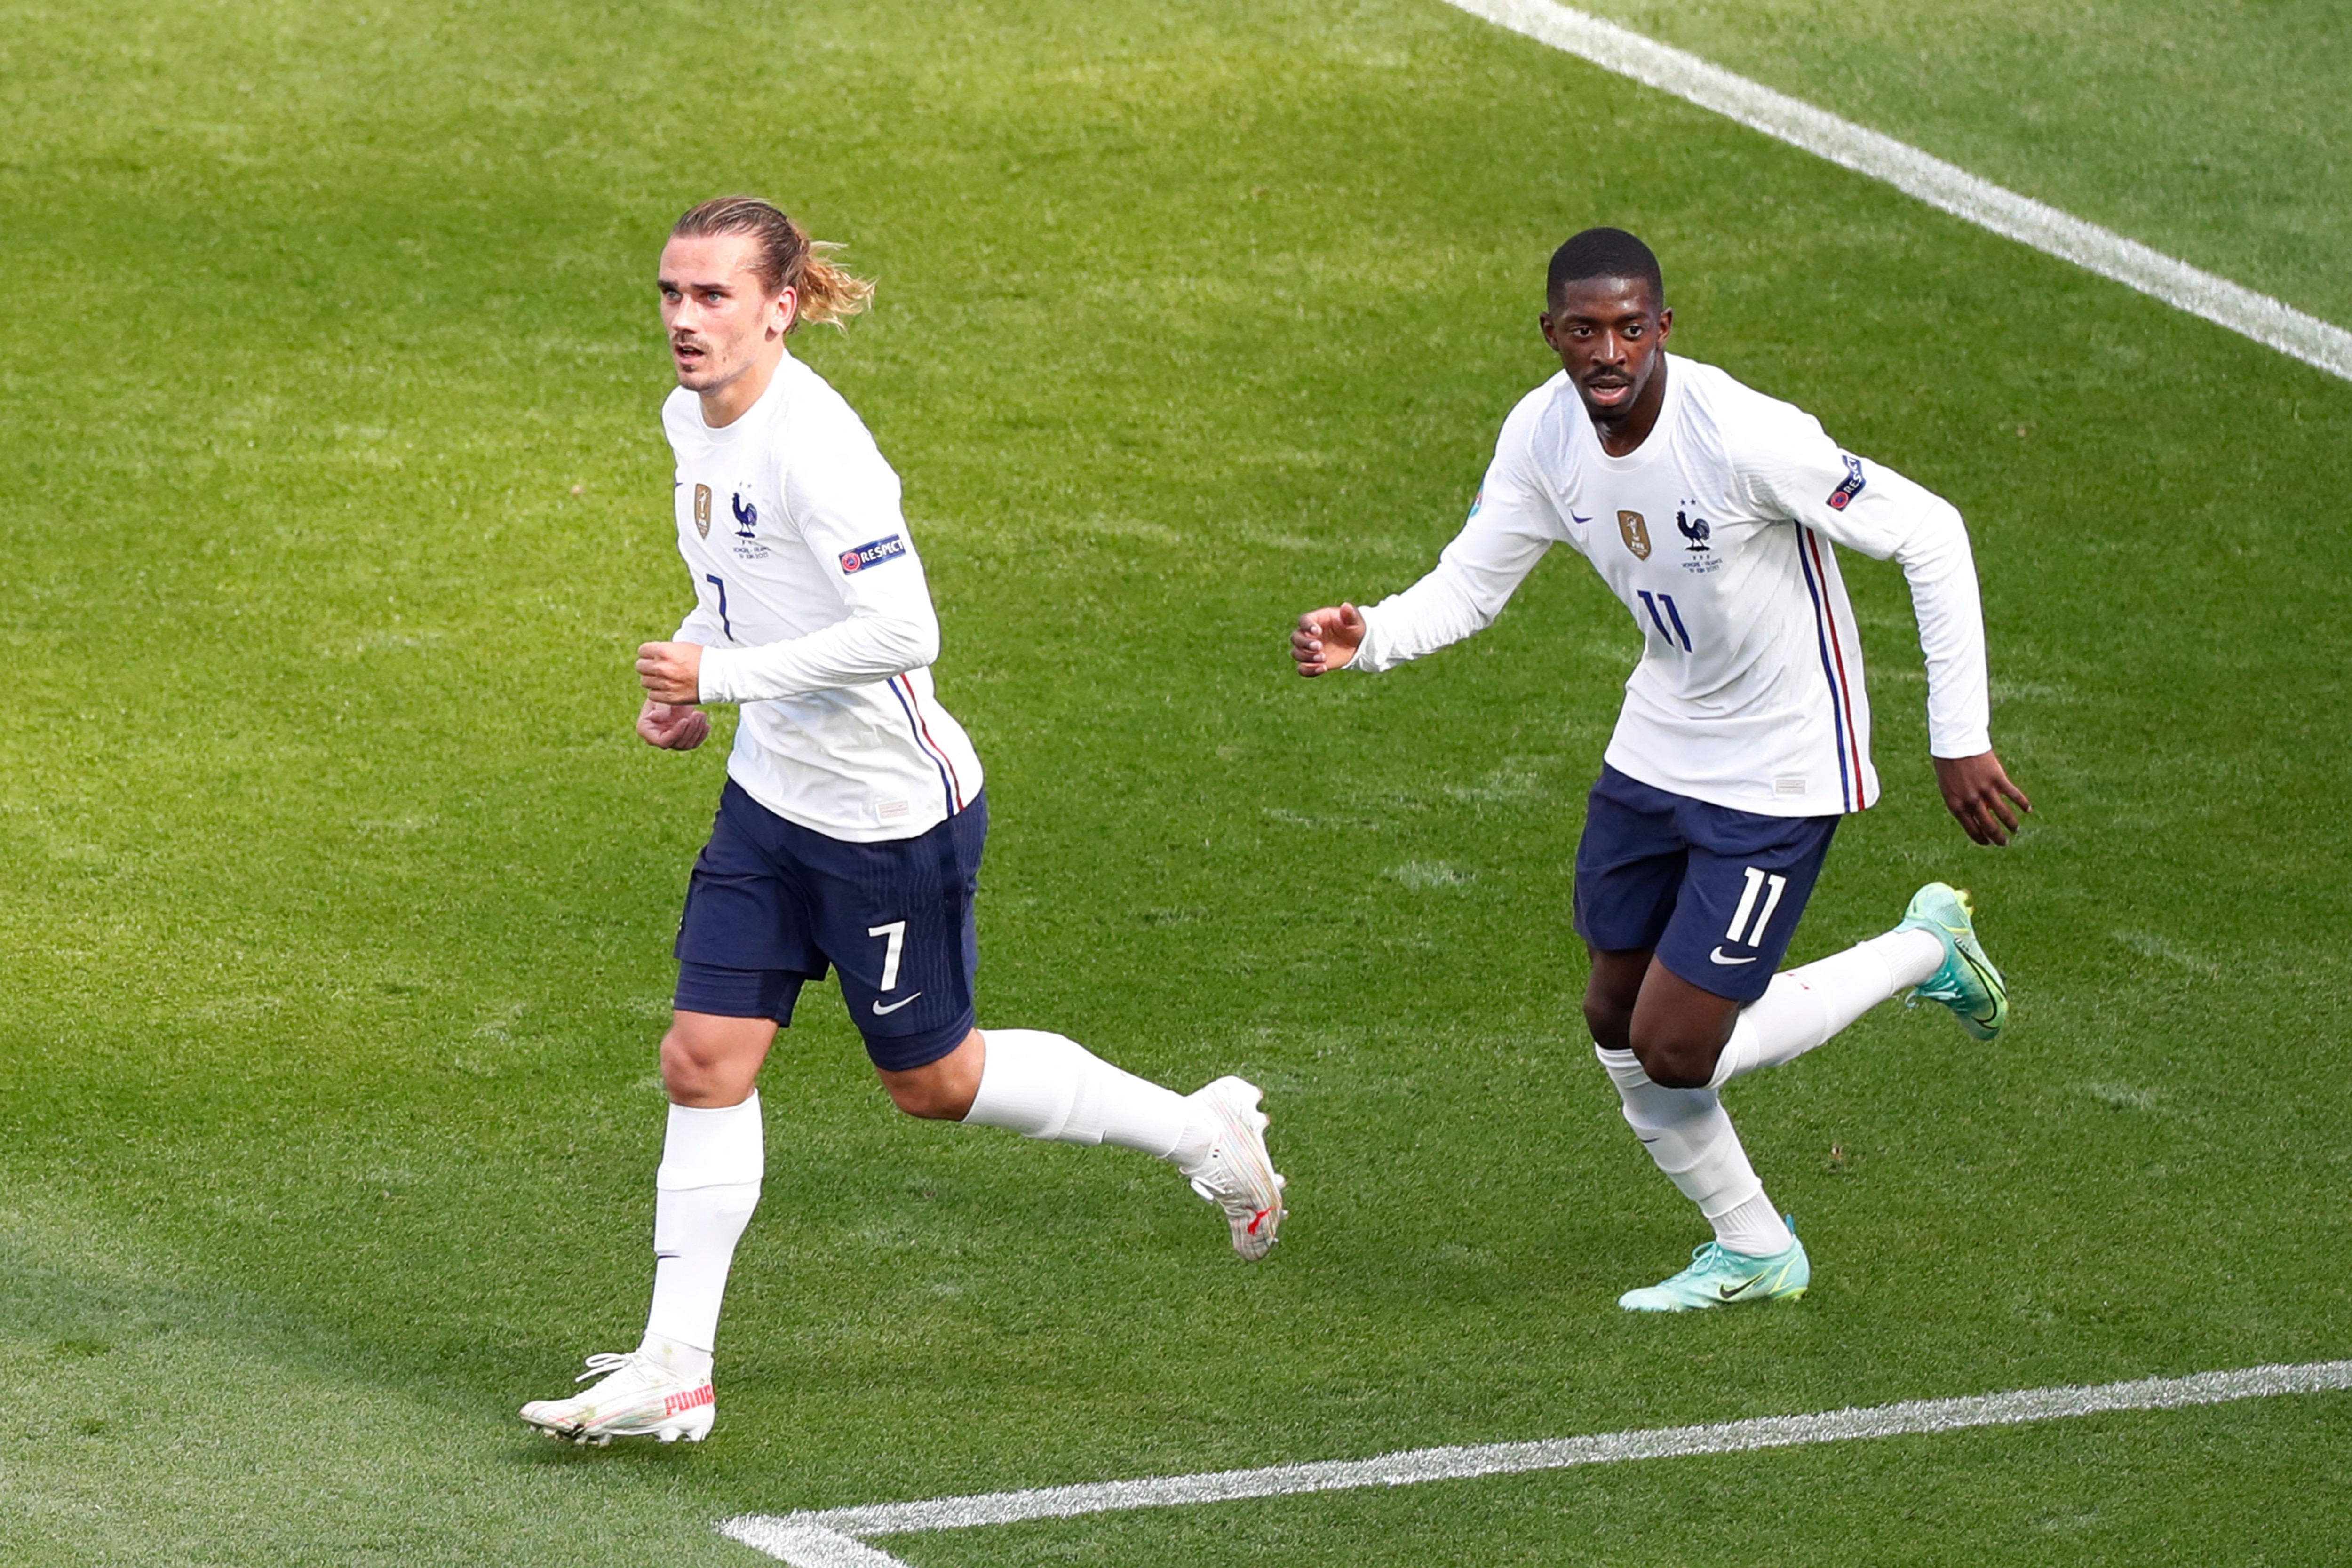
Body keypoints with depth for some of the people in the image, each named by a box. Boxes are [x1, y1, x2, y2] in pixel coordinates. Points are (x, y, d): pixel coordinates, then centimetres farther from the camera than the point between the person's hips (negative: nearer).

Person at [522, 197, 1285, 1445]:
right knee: (704, 1060, 1)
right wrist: (686, 675, 4)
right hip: (772, 795, 8)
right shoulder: (691, 419, 3)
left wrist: (724, 675, -27)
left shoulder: (813, 444, -26)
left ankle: (1201, 1130, 29)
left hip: (890, 815, -8)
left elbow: (901, 630, -33)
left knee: (931, 1080, 8)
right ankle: (673, 1370, 6)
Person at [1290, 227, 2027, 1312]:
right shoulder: (1544, 433, -9)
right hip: (1657, 748, 7)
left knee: (1674, 1050, -8)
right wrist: (1365, 639, -24)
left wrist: (1959, 739, -22)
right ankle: (1753, 1252, 33)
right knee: (1618, 1026, 11)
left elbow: (1930, 537, -23)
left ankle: (1925, 951, 14)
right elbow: (1467, 587, -2)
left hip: (1780, 773, -7)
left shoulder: (1744, 437, -29)